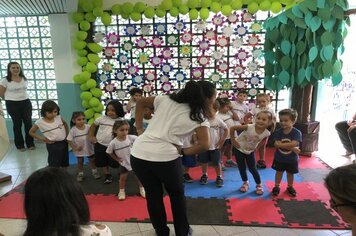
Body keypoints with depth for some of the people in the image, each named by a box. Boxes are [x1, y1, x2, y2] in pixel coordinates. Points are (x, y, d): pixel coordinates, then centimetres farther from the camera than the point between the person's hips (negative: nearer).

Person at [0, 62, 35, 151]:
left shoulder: (24, 79, 5)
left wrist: (21, 97, 12)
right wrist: (9, 98, 8)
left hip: (26, 103, 3)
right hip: (12, 105, -3)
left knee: (28, 123, 3)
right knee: (17, 124, 6)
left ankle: (30, 143, 16)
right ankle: (20, 145, 20)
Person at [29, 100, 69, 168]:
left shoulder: (58, 117, -3)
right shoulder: (40, 122, -13)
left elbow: (65, 124, 17)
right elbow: (31, 132, -1)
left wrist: (66, 134, 8)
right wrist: (42, 139, -9)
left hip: (64, 143, 4)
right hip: (53, 145, -4)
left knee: (65, 164, 18)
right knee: (54, 165, 1)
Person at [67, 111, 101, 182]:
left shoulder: (88, 127, -15)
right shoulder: (73, 130, -18)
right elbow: (69, 140, -13)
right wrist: (74, 147, -18)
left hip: (89, 147, 1)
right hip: (79, 149, -1)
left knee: (92, 160, 16)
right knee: (80, 161, 15)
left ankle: (94, 171, 35)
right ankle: (80, 174, 33)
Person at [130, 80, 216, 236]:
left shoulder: (166, 100, 12)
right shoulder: (199, 117, 0)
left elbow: (141, 102, 19)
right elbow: (204, 145, -12)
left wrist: (139, 128, 17)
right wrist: (183, 151, 0)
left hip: (139, 154, 4)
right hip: (165, 157, -4)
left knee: (153, 195, 22)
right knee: (177, 194, 23)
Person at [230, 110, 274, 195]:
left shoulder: (267, 133, -22)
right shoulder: (249, 127, -33)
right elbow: (232, 128, -26)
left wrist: (256, 147, -1)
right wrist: (233, 140, -19)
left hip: (250, 151, 2)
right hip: (239, 148, -1)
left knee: (253, 169, 4)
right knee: (242, 168, 8)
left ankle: (259, 185, 24)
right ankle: (245, 183, 30)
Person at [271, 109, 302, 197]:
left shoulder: (297, 132, -17)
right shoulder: (278, 132, -11)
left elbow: (293, 144, -30)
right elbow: (276, 144, -23)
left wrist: (281, 144, -25)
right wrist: (292, 148, -28)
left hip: (292, 159, -1)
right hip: (279, 158, 1)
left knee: (290, 173, 18)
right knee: (279, 172, 15)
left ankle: (290, 187, 37)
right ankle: (276, 186, 30)